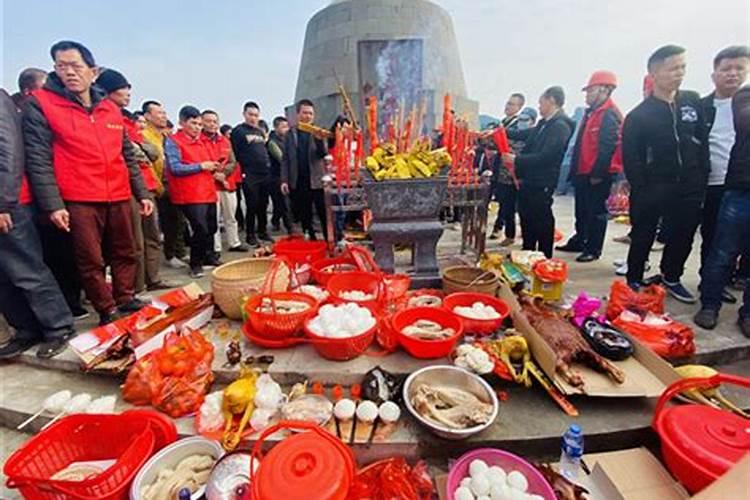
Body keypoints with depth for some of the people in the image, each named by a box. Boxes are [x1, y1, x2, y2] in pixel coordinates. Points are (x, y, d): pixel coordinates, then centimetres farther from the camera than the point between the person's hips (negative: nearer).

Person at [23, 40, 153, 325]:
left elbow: (128, 156, 17)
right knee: (91, 260, 2)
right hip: (78, 201, -4)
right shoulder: (40, 104, 1)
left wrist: (142, 193, 12)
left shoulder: (110, 109, 14)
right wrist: (52, 204, -13)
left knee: (125, 254, 10)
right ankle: (108, 311, 14)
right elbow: (38, 159, -5)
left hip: (119, 198, 4)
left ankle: (126, 300, 24)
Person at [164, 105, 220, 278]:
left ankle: (208, 256, 31)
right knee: (201, 229, -12)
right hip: (190, 194, -7)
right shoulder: (173, 141, -3)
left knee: (211, 227, 12)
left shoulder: (201, 141, 20)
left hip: (208, 191, 7)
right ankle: (195, 264, 6)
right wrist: (201, 166, -14)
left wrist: (212, 166, 7)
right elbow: (175, 168, -13)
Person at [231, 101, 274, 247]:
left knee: (263, 205, 10)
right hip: (249, 176, -6)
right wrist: (242, 172, -11)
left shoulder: (260, 131, 17)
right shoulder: (238, 131, -2)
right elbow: (235, 154, -7)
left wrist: (268, 164, 12)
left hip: (265, 174, 6)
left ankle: (263, 231, 23)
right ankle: (250, 235, 9)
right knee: (252, 206, -3)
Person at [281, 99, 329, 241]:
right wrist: (284, 180, -2)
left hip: (317, 181, -2)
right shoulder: (290, 134, 8)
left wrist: (319, 139, -26)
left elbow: (324, 154, -8)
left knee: (324, 215, 0)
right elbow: (285, 159, 7)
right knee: (304, 217, 9)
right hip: (298, 183, 2)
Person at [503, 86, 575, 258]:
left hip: (542, 183, -9)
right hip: (529, 179, 9)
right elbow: (525, 135, 28)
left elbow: (545, 156, -23)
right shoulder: (544, 123, 12)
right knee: (527, 216, 17)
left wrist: (516, 159, -20)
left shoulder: (560, 126, -15)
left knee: (542, 220, -1)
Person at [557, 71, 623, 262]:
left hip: (598, 175, -9)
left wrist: (597, 173, -21)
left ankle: (593, 249, 9)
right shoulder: (591, 112, 17)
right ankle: (579, 241, 30)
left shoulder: (610, 115, -13)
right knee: (582, 210, 17)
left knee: (596, 211, 0)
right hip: (583, 173, 9)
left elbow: (607, 148, -20)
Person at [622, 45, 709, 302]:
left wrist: (702, 179, 2)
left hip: (688, 189, 4)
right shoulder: (639, 115, -5)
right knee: (642, 239, 5)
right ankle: (634, 281, 20)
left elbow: (703, 142, 10)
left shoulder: (693, 102, 8)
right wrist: (641, 190, -13)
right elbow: (631, 158, -8)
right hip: (651, 191, -4)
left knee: (683, 237, 12)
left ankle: (671, 278, 32)